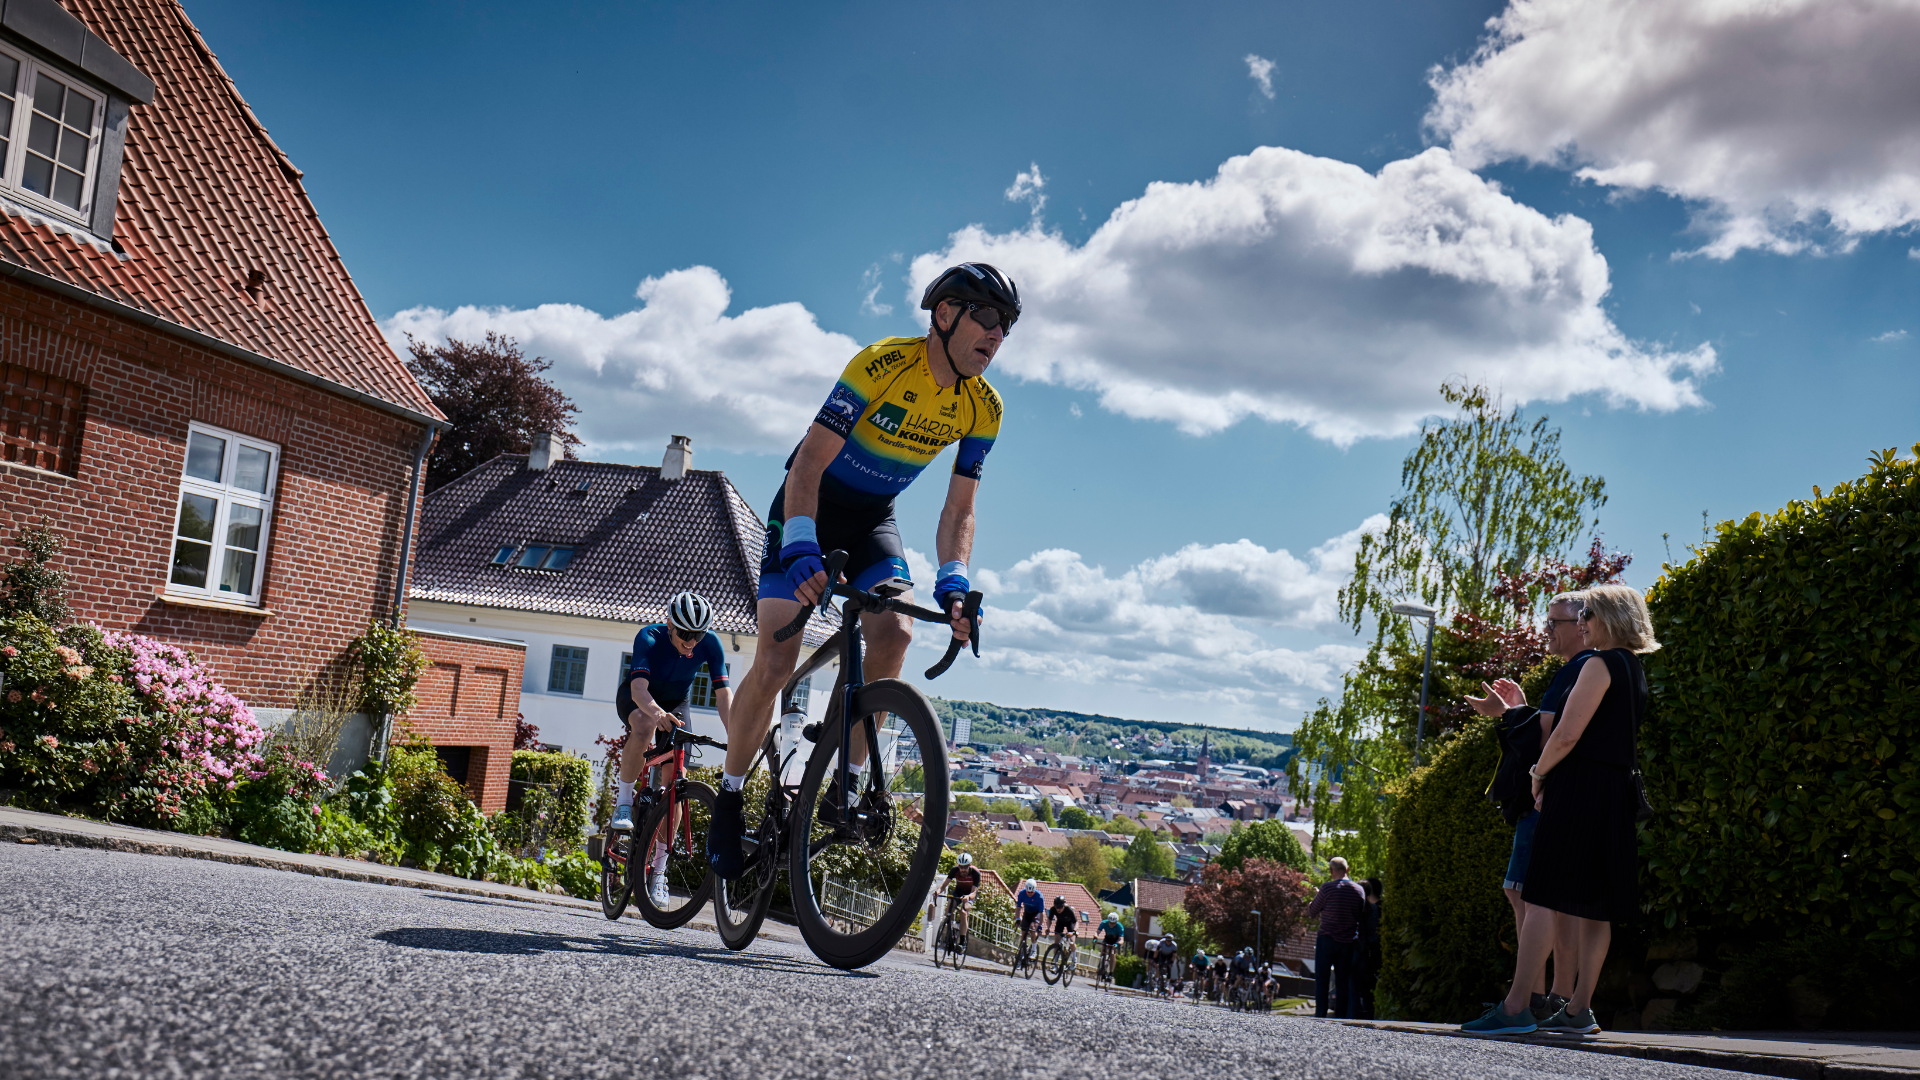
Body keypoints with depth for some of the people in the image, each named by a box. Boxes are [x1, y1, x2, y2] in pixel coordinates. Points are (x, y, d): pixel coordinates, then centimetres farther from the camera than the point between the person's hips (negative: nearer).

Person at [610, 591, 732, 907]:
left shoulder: (710, 645, -25)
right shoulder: (649, 638, -32)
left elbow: (723, 694, -30)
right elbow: (639, 687, -45)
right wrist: (656, 711, -66)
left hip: (675, 703, 3)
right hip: (636, 698, -2)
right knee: (645, 726, -40)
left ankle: (658, 870, 1)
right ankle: (623, 802, -20)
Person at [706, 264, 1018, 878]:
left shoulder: (983, 408, -10)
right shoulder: (884, 365, -26)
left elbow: (958, 510, -6)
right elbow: (807, 466, -29)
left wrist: (953, 583, -23)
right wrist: (801, 548, -43)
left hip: (874, 519, 4)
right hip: (811, 507, -4)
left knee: (895, 633, -23)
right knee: (777, 659, -14)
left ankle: (845, 786, -8)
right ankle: (728, 798, 4)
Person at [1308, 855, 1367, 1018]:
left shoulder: (1327, 888, -12)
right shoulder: (1359, 889, 1)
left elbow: (1312, 910, -2)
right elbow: (1362, 914, 12)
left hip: (1327, 939, -4)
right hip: (1349, 942, 4)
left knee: (1321, 979, 3)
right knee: (1344, 980, 9)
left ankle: (1320, 1013, -1)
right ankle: (1343, 1015, 7)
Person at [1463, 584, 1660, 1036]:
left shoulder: (1601, 664, -9)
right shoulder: (1635, 671, 19)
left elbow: (1568, 734, -16)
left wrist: (1539, 774, -2)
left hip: (1578, 790, -9)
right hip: (1616, 795, 10)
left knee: (1544, 898, -12)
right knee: (1592, 906, 8)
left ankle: (1515, 1008, -15)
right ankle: (1579, 1009, 9)